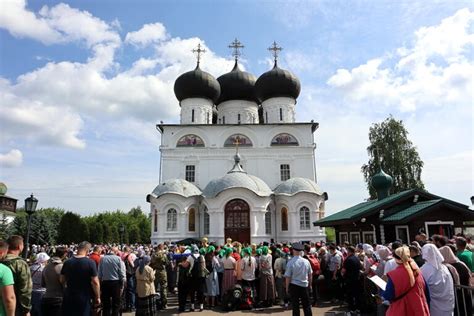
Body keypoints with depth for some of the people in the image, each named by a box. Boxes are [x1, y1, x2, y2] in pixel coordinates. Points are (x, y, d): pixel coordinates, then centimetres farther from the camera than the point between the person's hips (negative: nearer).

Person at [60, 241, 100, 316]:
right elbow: (95, 282, -17)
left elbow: (62, 280, 7)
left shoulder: (67, 262, -2)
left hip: (69, 297, 4)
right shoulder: (90, 263, -16)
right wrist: (97, 297, -6)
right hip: (84, 298, -4)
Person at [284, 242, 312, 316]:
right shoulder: (306, 261, -3)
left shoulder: (290, 262, -15)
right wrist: (310, 284, 20)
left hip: (294, 286, -3)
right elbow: (310, 275, 7)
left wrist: (287, 288, 0)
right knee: (307, 305, 13)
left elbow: (288, 277, -12)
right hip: (304, 285, 3)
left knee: (295, 305, 7)